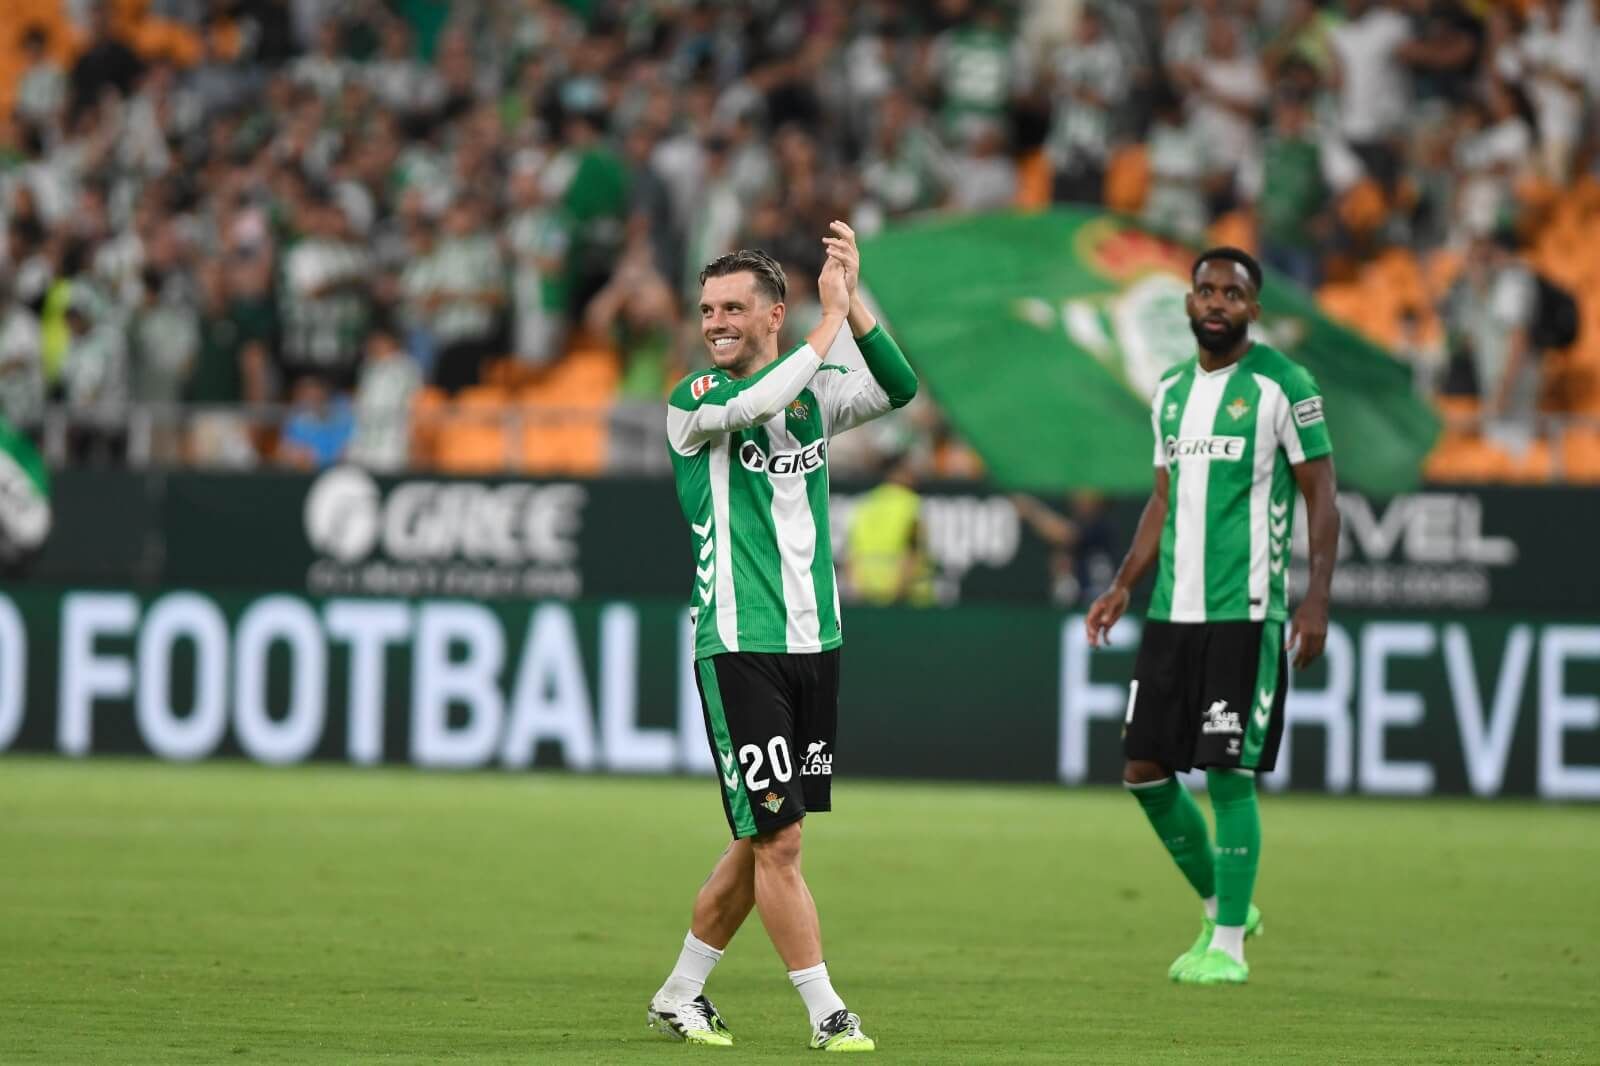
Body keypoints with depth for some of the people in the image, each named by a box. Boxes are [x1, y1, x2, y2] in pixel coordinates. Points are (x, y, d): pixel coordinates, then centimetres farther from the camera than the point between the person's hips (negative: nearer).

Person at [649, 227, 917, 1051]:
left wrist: (852, 302, -21)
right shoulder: (693, 402, -5)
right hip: (738, 647, -5)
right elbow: (755, 404, -27)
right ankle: (826, 1014, -3)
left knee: (762, 840, 10)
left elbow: (899, 389, -10)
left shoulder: (816, 391, 8)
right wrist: (831, 316, -21)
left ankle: (679, 995, 24)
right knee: (777, 837, -9)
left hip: (813, 642, 5)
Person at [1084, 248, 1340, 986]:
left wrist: (1317, 599, -14)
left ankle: (1228, 944, 3)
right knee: (1145, 770, 4)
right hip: (1172, 613, 6)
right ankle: (1220, 907, 22)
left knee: (1229, 774, -7)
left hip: (1245, 614, -6)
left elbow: (1320, 496, -5)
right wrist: (1124, 586, 13)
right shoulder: (1171, 391, 14)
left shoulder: (1282, 386, -5)